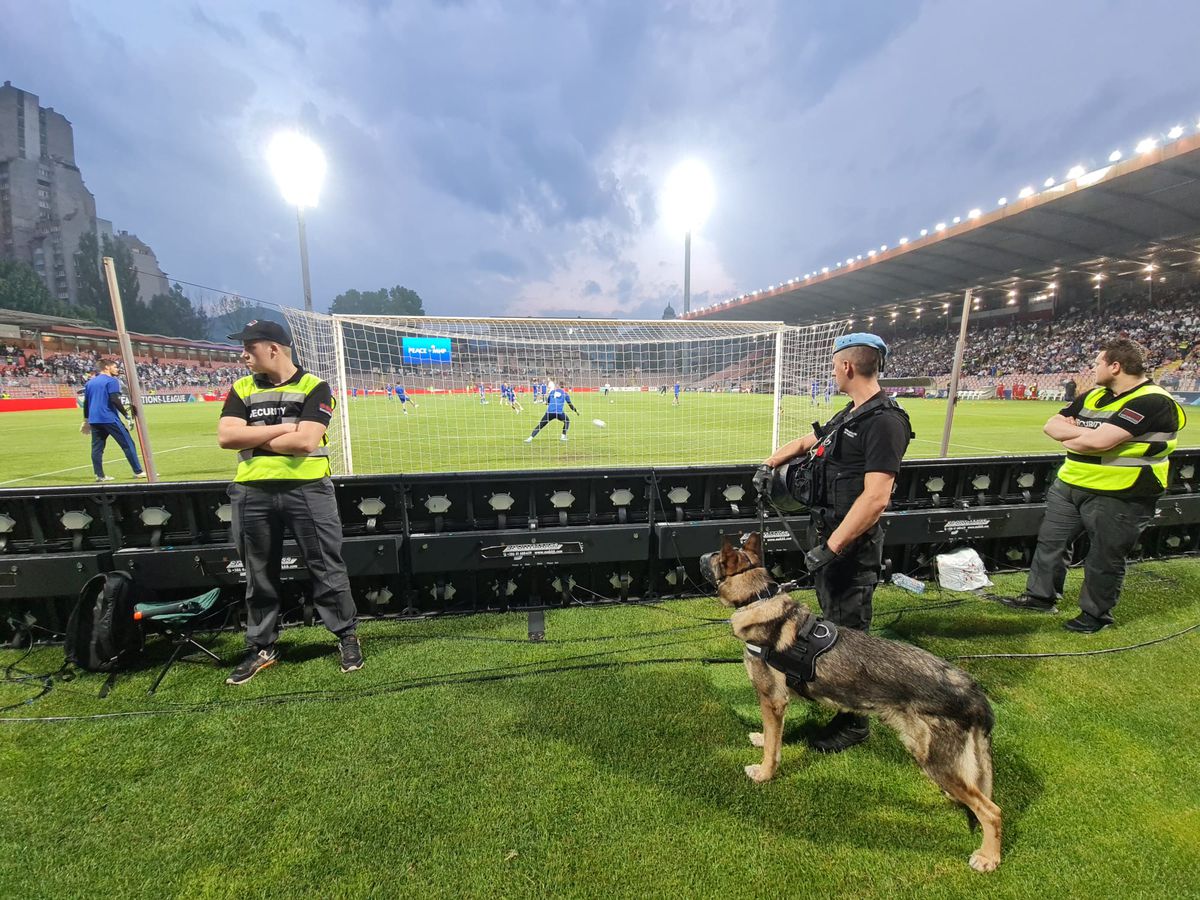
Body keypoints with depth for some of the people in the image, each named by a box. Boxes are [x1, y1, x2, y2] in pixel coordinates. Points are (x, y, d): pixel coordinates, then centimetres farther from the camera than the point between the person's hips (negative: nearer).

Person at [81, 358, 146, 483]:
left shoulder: (90, 382, 17)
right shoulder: (111, 381, -5)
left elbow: (85, 402, 20)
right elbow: (114, 400, -17)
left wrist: (86, 420, 26)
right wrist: (126, 413, -10)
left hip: (94, 420, 7)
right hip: (109, 419, -7)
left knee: (97, 448, 7)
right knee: (128, 444, -2)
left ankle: (100, 475, 6)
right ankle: (138, 471, -2)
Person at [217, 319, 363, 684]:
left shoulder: (314, 387, -4)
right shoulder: (242, 389, 10)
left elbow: (306, 441, -16)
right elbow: (226, 437, -4)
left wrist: (253, 439, -5)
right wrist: (284, 427, -10)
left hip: (308, 489, -4)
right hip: (252, 493, 5)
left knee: (327, 569, 4)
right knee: (259, 576, 16)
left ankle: (347, 636, 21)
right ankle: (261, 648, 33)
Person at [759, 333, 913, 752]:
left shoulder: (884, 421, -21)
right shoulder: (850, 413, 9)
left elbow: (875, 498, -28)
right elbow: (807, 441, 26)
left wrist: (830, 547, -27)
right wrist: (769, 463, 20)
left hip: (852, 544, -9)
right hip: (828, 533, 9)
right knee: (831, 619, 25)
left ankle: (854, 721, 24)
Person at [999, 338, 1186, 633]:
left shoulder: (1153, 402, -17)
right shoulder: (1093, 396, 8)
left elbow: (1099, 441, -29)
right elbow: (1051, 425, 4)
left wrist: (1070, 437, -10)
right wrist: (1086, 432, -13)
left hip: (1118, 497, -8)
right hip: (1069, 486, 8)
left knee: (1104, 559, 8)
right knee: (1050, 542, 14)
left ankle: (1095, 614, 26)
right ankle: (1040, 596, 28)